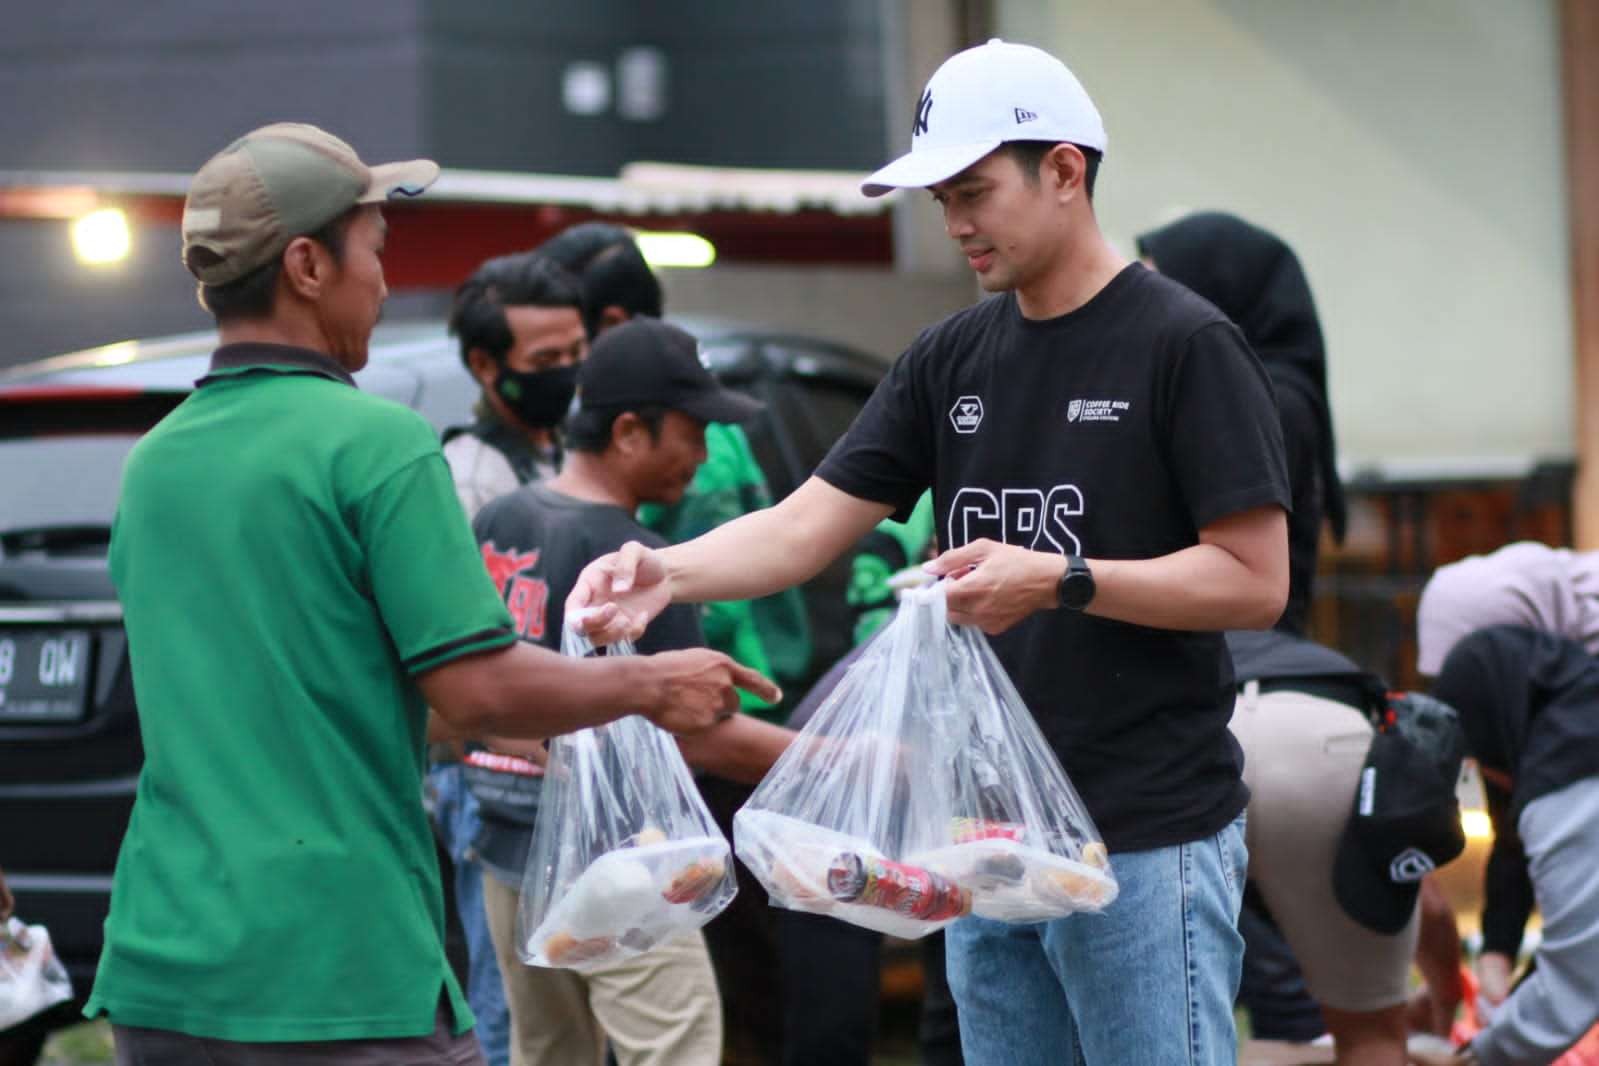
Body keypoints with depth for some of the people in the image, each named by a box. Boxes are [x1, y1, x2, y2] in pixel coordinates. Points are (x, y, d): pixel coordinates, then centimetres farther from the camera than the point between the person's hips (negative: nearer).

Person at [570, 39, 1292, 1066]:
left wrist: (1060, 580, -21)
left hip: (1149, 843, -7)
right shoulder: (954, 357, 11)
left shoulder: (1186, 344, -8)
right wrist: (669, 572, -11)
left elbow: (1255, 583, -11)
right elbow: (806, 527, 7)